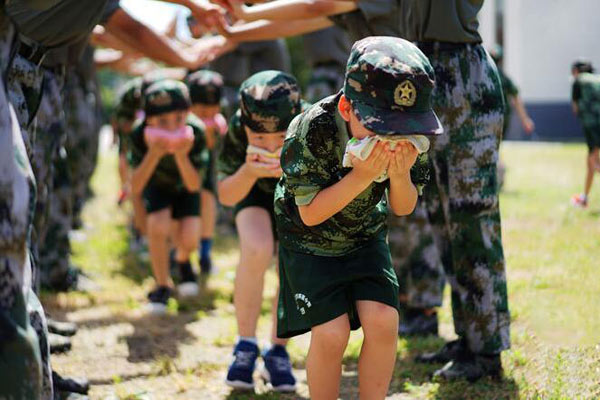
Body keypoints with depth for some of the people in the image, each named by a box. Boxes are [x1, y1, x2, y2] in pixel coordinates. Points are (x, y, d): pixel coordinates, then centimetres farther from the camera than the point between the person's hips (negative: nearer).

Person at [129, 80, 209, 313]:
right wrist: (154, 154, -50)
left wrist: (181, 156, -49)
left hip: (184, 184, 0)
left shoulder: (195, 133, -34)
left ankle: (182, 260, 25)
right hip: (156, 184, 0)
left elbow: (194, 186, -32)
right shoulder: (141, 135, -34)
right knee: (157, 226, -26)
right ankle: (163, 286, -1)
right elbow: (135, 188, -36)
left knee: (189, 239, -15)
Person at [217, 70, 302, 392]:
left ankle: (277, 351, 12)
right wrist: (249, 172, -45)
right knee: (257, 251, -28)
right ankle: (245, 346, -9)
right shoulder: (237, 129, -34)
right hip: (254, 189, -1)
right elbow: (226, 197, -23)